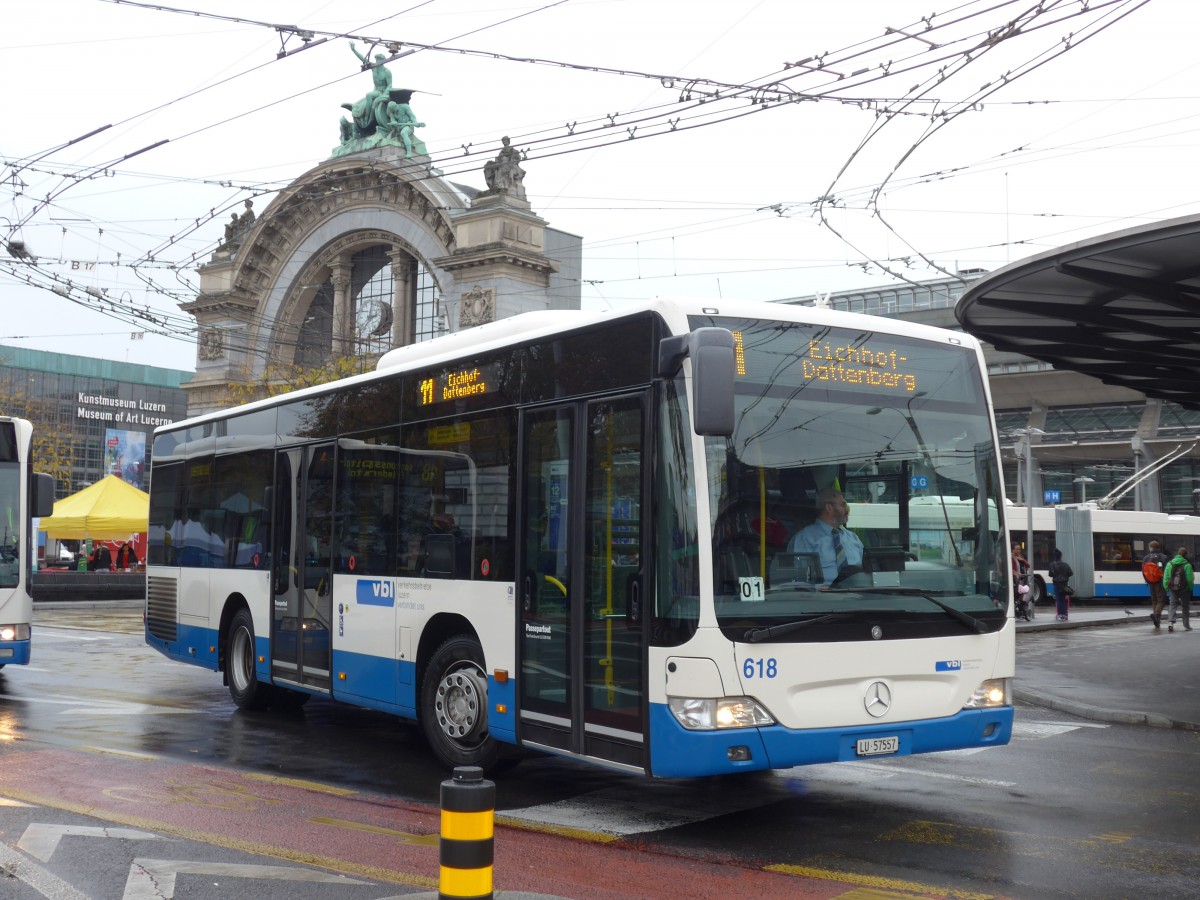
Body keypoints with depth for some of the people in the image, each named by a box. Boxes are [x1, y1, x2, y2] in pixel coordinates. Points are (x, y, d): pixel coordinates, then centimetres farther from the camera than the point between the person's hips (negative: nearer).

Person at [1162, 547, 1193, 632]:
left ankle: (1171, 622, -15)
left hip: (1173, 589, 2)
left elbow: (1165, 577, -1)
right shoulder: (1187, 565, -11)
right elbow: (1190, 579, -10)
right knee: (1185, 606, 11)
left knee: (1173, 605, 6)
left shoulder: (1170, 564, -1)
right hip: (1184, 589, -2)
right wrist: (1190, 588, 5)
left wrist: (1167, 587, 8)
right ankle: (1186, 625, 16)